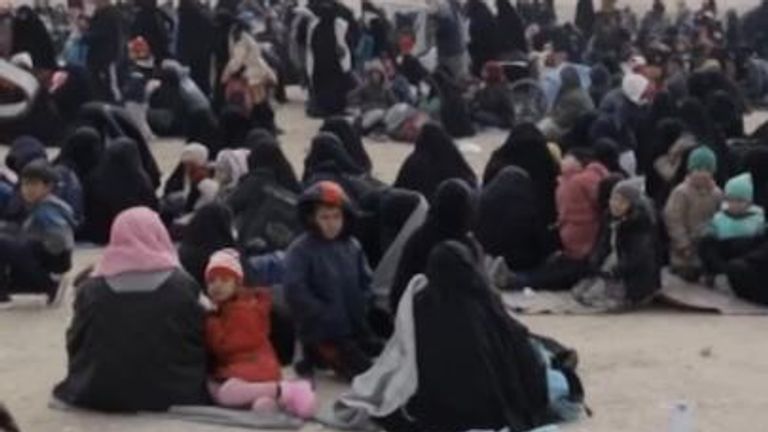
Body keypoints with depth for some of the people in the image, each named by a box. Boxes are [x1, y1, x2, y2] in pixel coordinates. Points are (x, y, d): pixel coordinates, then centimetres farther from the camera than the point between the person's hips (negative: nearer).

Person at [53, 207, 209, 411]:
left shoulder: (90, 288, -3)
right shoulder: (181, 285, -8)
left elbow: (75, 345, 4)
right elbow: (199, 341, -1)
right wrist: (196, 384, 17)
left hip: (101, 394, 3)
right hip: (169, 393, -2)